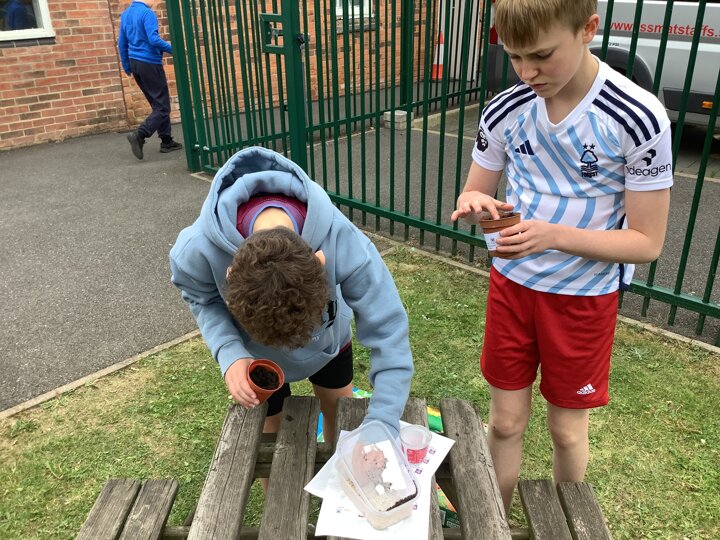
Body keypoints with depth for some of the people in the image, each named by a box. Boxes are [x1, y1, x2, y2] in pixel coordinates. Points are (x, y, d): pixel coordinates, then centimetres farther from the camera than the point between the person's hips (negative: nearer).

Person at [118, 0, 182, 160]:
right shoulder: (147, 13, -13)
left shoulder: (125, 14, 12)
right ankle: (139, 136, -18)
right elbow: (154, 40, -23)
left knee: (157, 104, 14)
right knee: (162, 106, -4)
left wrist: (126, 66, 22)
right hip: (149, 63, -8)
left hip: (135, 63, 8)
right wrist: (174, 49, -11)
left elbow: (122, 43, 15)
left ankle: (166, 141, 15)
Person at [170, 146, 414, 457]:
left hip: (328, 339, 1)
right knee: (273, 438, 15)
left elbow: (388, 330, -39)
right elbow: (203, 299, -16)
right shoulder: (198, 249, -40)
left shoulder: (344, 244, -44)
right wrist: (229, 353, -34)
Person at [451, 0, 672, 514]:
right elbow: (472, 196, 3)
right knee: (506, 422, 13)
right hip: (512, 284, 3)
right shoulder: (505, 111, -9)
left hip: (585, 296, -2)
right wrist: (477, 204, -23)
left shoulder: (639, 118, -20)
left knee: (567, 431, 15)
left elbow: (647, 242, -16)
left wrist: (553, 235, -31)